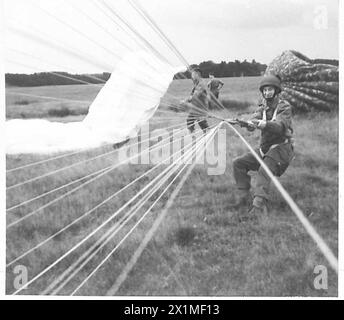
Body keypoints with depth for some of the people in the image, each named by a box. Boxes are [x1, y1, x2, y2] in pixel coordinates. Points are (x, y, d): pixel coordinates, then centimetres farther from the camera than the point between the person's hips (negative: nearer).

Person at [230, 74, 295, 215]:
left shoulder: (284, 107, -8)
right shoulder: (262, 108, 10)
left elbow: (280, 126, -26)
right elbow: (254, 119, -10)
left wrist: (264, 124, -46)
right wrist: (249, 124, -35)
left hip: (281, 148, -7)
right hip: (264, 148, 7)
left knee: (264, 171, -29)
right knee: (238, 163, -2)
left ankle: (259, 205, -38)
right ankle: (243, 197, 2)